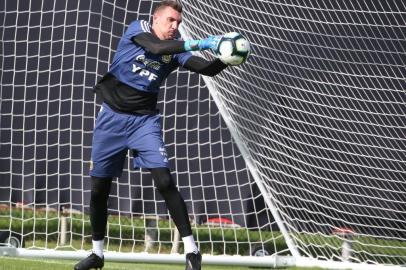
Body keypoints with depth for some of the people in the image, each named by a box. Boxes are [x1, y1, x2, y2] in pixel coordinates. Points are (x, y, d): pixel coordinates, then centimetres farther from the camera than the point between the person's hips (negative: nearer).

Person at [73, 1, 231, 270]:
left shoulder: (175, 50, 1)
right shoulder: (138, 27, -6)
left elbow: (208, 69, -11)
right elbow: (156, 48, -26)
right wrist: (198, 43, -35)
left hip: (145, 120, 1)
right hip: (112, 117, -1)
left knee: (165, 181, -17)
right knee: (99, 187, 6)